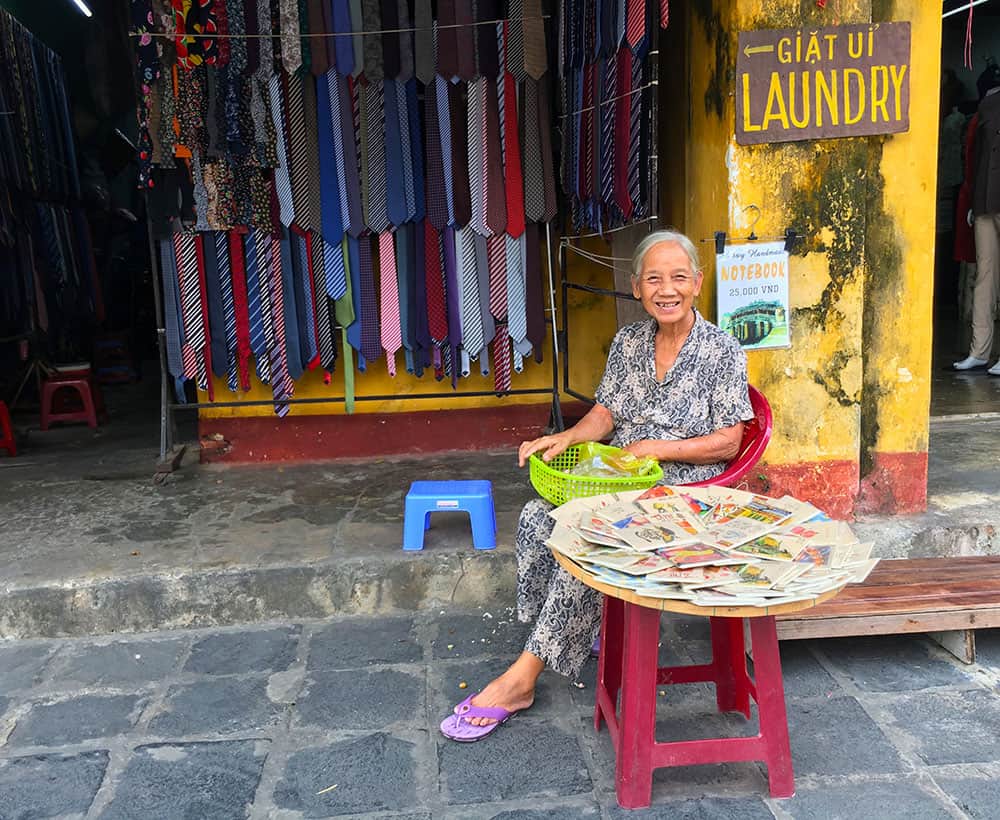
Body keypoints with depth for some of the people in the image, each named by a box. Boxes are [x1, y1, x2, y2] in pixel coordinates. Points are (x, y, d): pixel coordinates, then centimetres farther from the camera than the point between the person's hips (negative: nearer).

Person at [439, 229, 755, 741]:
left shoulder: (723, 352, -6)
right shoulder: (628, 343, 9)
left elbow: (727, 443, -7)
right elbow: (604, 414, 9)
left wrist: (657, 448, -17)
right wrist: (565, 438, -11)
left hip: (681, 491, -5)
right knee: (538, 517, -21)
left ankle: (522, 679, -20)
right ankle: (581, 629, -2)